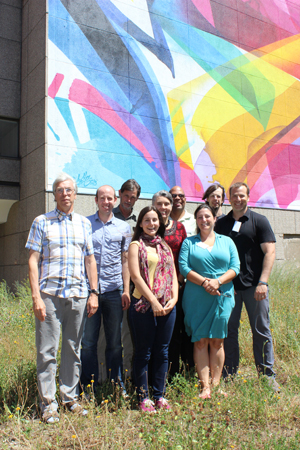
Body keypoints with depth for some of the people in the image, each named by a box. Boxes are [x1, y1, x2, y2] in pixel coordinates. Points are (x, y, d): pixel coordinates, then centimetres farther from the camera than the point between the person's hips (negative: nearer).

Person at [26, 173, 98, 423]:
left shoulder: (84, 223, 12)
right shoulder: (42, 222, 4)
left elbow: (90, 259, 12)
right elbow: (33, 260, 0)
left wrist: (93, 293, 6)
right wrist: (36, 296, -9)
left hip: (77, 295, 3)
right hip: (49, 294, -2)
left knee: (73, 349, 10)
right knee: (47, 350, 0)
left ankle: (70, 398, 23)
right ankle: (48, 404, 12)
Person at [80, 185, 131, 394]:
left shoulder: (123, 227, 10)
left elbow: (125, 260, 10)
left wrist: (126, 290, 4)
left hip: (114, 290, 1)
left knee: (115, 341, 8)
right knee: (88, 341, 3)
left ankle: (117, 385, 21)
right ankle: (89, 387, 16)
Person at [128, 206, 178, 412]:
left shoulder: (165, 246, 16)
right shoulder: (136, 245, 1)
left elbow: (173, 274, 14)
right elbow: (135, 275, -9)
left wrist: (174, 297, -3)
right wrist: (153, 301, -14)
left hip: (167, 306, 5)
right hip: (144, 304, -5)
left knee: (162, 351, 10)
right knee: (144, 352, 4)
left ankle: (160, 395, 21)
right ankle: (143, 397, 14)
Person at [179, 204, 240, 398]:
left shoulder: (227, 242, 12)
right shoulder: (189, 242, 9)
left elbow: (235, 268, 3)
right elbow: (183, 267, -3)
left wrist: (217, 281, -13)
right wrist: (204, 282, -15)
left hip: (222, 296, 1)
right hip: (196, 298, -1)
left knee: (217, 341, 4)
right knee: (200, 341, -1)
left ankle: (216, 384, 13)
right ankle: (205, 387, 4)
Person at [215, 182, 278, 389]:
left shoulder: (259, 221, 2)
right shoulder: (221, 224, 9)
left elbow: (270, 252, -5)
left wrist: (263, 282, -14)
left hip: (254, 286, -2)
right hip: (228, 285, 2)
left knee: (261, 331, 5)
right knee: (229, 330, 6)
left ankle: (267, 375, 18)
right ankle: (229, 376, 17)